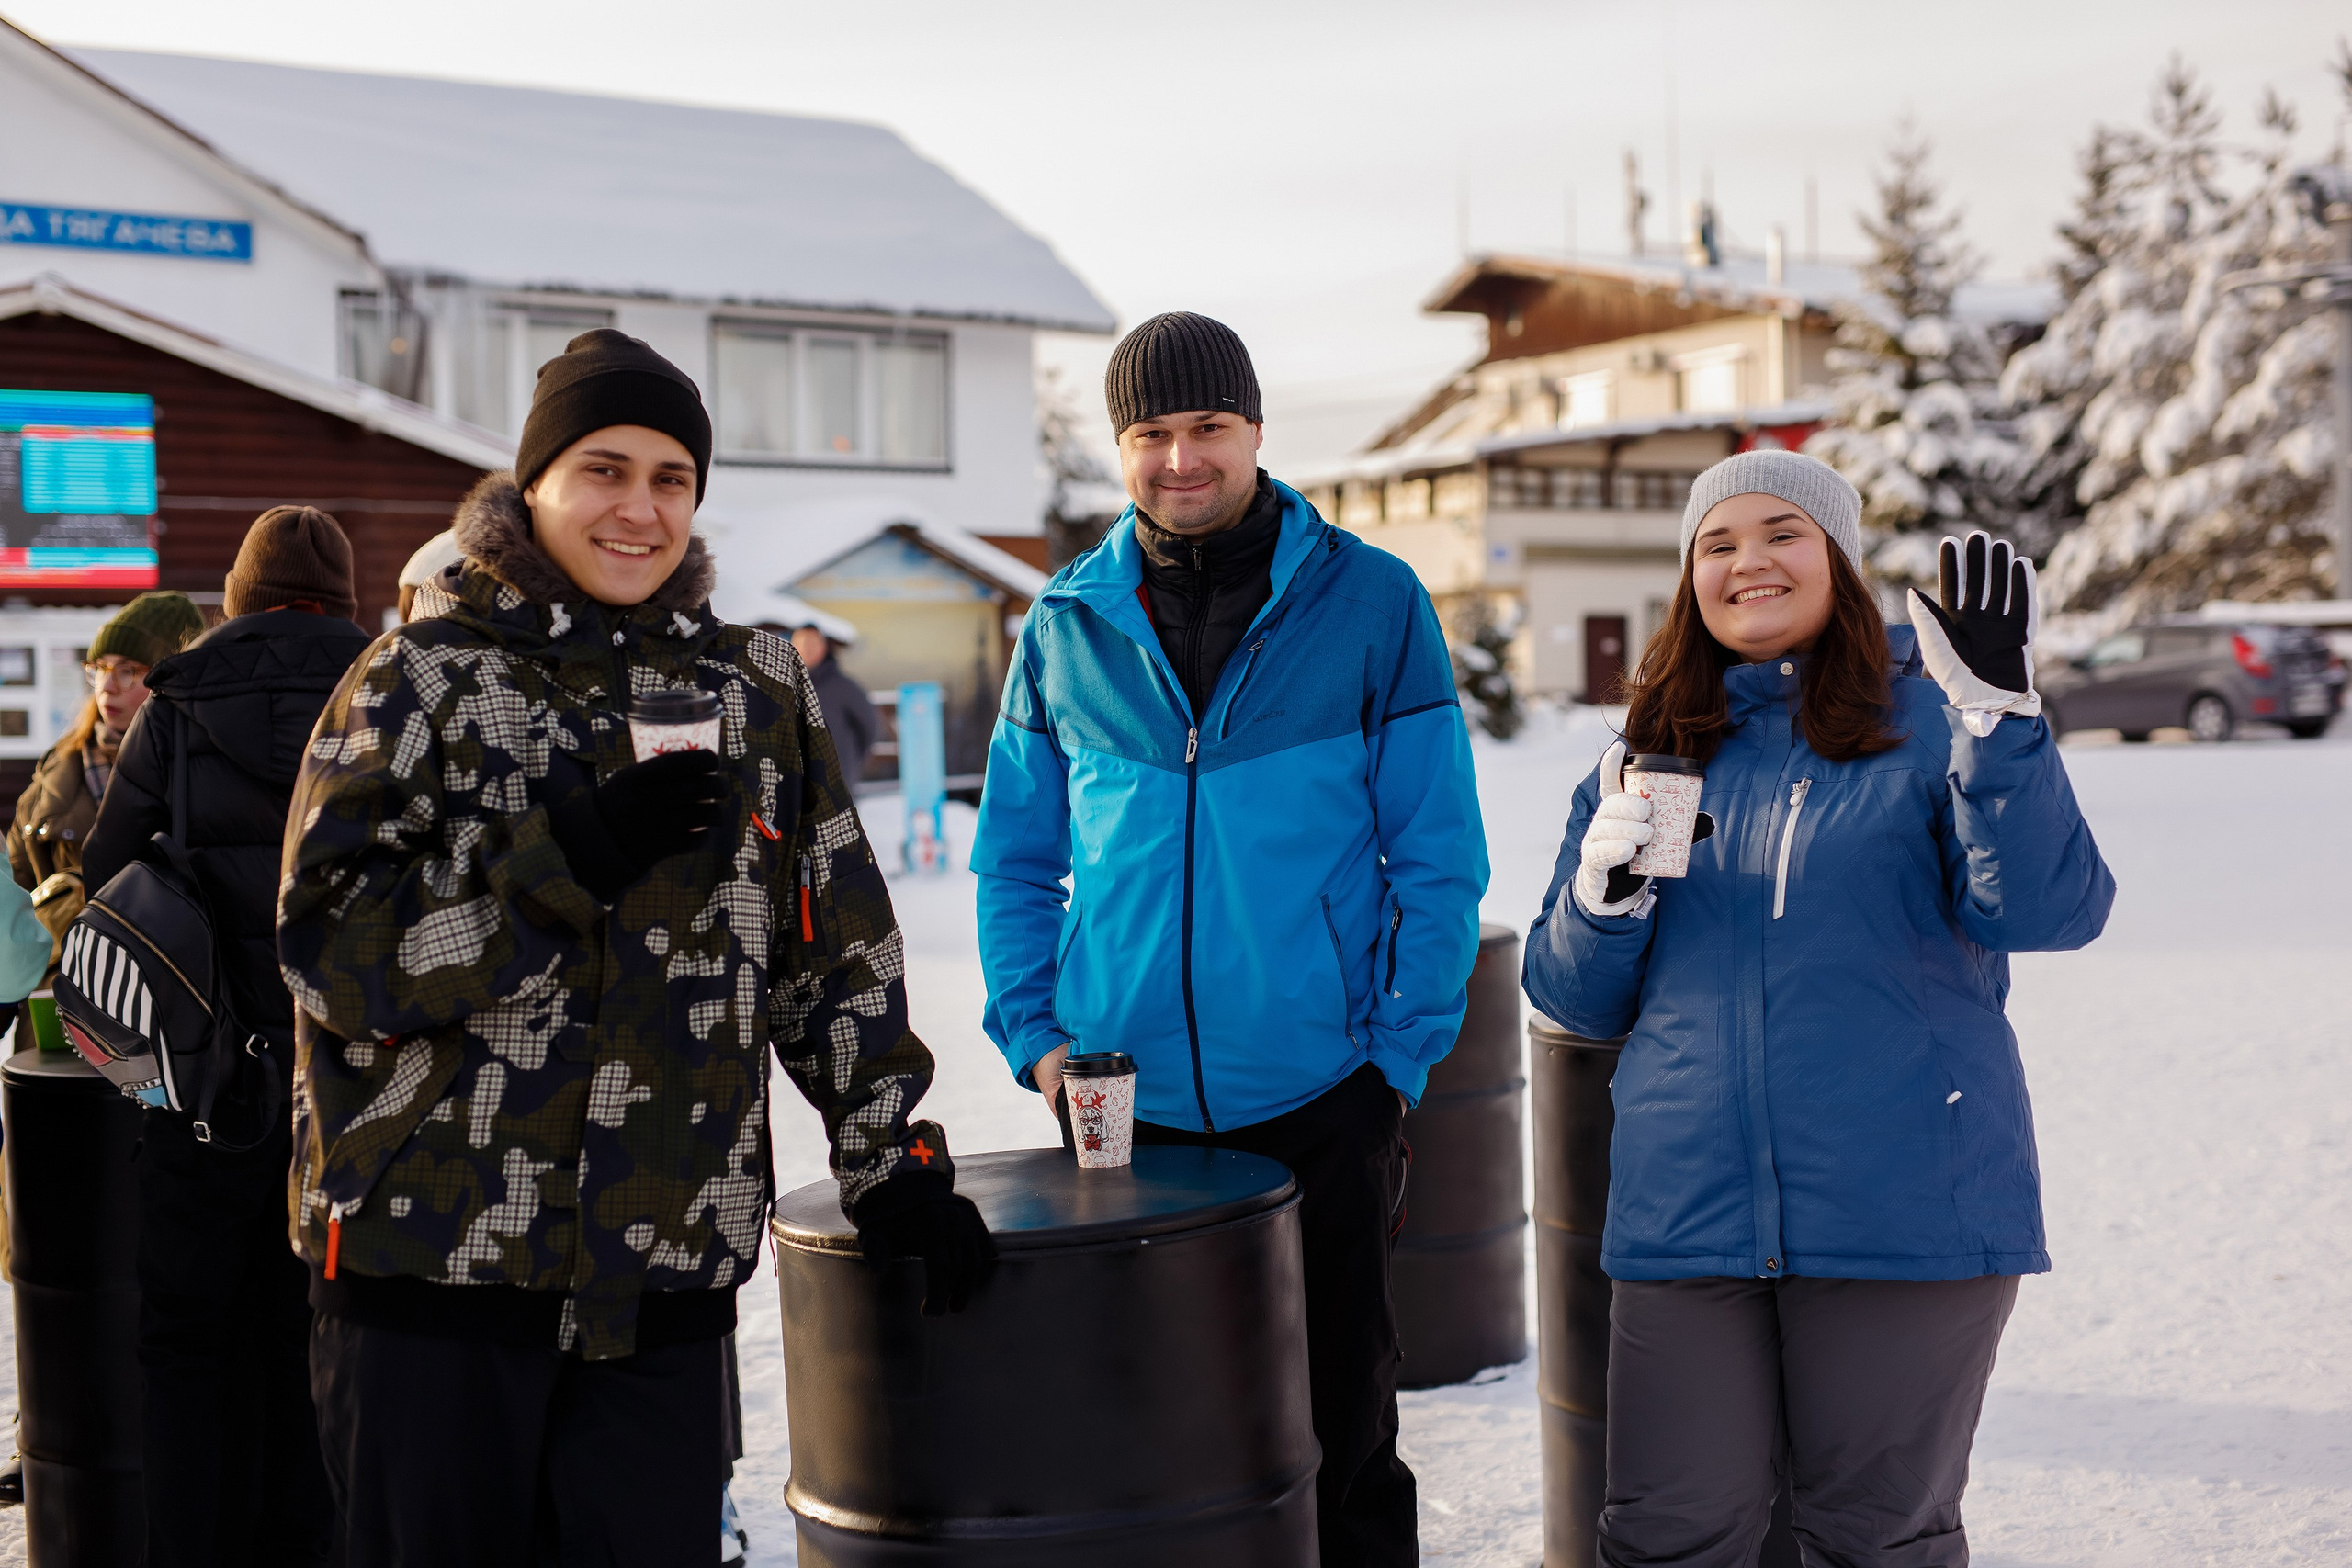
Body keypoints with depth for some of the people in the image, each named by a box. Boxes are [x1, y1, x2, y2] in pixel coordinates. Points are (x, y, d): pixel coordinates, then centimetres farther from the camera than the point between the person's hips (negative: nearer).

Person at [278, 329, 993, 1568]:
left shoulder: (753, 688, 12)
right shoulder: (425, 679, 2)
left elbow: (837, 953, 15)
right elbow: (335, 952, -8)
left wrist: (888, 1158, 10)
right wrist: (574, 856, -17)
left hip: (664, 1278, 2)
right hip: (432, 1254, -2)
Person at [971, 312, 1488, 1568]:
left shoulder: (1372, 604, -3)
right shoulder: (1067, 624, 5)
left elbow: (1439, 856, -2)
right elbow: (1015, 860, 10)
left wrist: (1403, 1049, -8)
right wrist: (1035, 1034, 0)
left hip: (1325, 1100, -2)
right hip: (1121, 1109, 2)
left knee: (1339, 1425, 10)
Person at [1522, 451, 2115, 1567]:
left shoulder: (1928, 721, 1)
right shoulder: (1652, 753, 12)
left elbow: (2049, 911, -14)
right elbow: (1571, 996, 13)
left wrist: (1998, 713, -25)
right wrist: (1604, 888, -8)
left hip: (1904, 1203, -2)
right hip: (1688, 1205, 3)